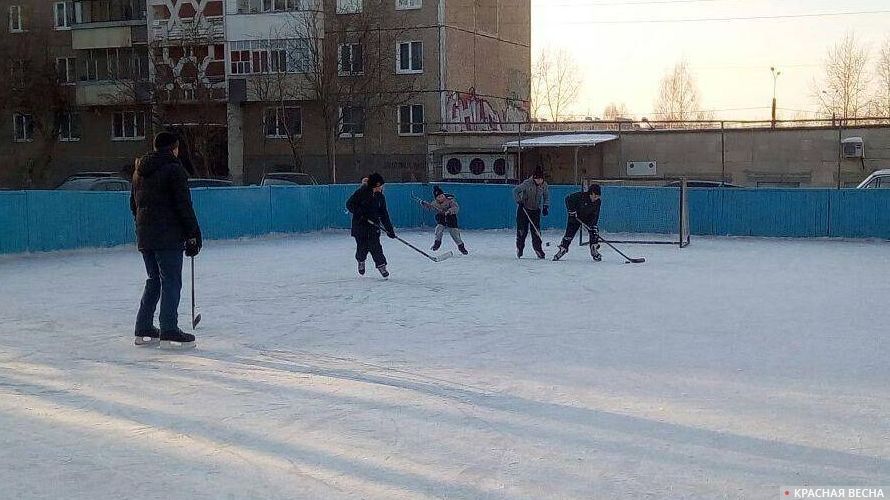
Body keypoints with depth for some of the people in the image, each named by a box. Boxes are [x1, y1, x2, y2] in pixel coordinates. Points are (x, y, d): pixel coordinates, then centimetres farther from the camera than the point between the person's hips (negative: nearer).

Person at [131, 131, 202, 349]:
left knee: (154, 280, 16)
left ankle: (143, 329, 17)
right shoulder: (174, 170, -10)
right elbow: (184, 206, -13)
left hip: (144, 237, 8)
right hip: (169, 237, -8)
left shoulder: (140, 171, 15)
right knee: (171, 282, -4)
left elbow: (134, 204, 20)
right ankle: (169, 332, -7)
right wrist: (193, 235, -10)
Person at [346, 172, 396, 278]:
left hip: (373, 225, 2)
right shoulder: (361, 193, -11)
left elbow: (384, 214, 7)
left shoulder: (380, 197, 3)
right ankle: (361, 261, 33)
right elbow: (349, 204, -8)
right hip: (359, 225, -2)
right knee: (362, 247, 3)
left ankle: (381, 265, -1)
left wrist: (390, 229, 3)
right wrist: (359, 212, -23)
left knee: (375, 245, -10)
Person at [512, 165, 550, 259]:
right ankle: (519, 248, 19)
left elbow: (546, 197, 7)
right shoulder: (527, 183, -18)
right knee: (522, 230, 0)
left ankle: (538, 248, 2)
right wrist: (519, 201, -19)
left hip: (536, 210, 2)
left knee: (536, 230, -6)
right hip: (523, 209, -2)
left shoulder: (544, 185, -6)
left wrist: (546, 207, -6)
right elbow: (515, 191, -10)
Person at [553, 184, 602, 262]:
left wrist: (594, 225, -25)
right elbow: (568, 199, -21)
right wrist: (571, 210, -26)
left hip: (589, 218, 3)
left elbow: (595, 215, -14)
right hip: (575, 216, -3)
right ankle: (562, 249, 9)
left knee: (594, 232, -12)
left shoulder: (598, 201, -15)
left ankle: (594, 251, 1)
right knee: (569, 233, -5)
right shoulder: (581, 195, -28)